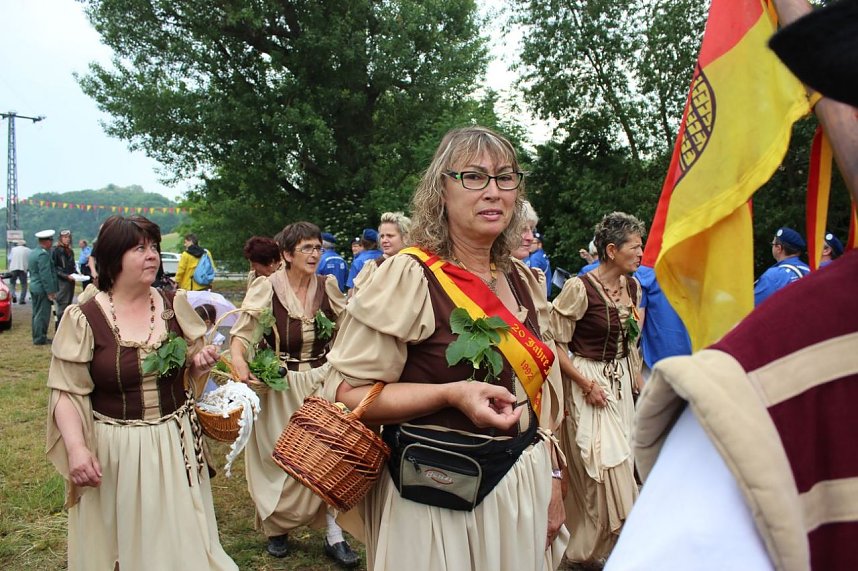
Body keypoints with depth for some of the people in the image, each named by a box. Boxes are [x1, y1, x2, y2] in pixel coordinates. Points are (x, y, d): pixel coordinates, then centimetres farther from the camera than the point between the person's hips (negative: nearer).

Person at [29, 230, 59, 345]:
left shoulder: (33, 252, 13)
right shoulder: (44, 254, -18)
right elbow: (46, 275, -22)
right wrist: (50, 291, -19)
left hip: (34, 287, 10)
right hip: (42, 289, -10)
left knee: (37, 313, 15)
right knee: (42, 314, -4)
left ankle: (37, 337, 23)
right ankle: (40, 339, 0)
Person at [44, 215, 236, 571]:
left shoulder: (175, 306, 1)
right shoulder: (84, 318, -10)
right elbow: (66, 392, -9)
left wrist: (201, 363, -9)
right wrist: (76, 447, -21)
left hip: (176, 446, 3)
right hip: (114, 452, -3)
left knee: (179, 539, 16)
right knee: (123, 541, 13)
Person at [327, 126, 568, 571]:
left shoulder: (525, 281, 4)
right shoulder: (410, 275, -15)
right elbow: (348, 392, -17)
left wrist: (553, 480, 12)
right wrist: (452, 394, -27)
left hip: (524, 484, 6)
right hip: (437, 493, -6)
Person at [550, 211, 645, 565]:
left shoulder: (633, 286, 3)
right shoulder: (580, 288, -20)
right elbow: (556, 344, -16)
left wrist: (639, 384, 14)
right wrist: (587, 385, -17)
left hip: (621, 381, 7)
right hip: (587, 382, -7)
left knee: (619, 461, 12)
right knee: (605, 463, -3)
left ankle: (589, 541, 34)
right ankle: (589, 548, 20)